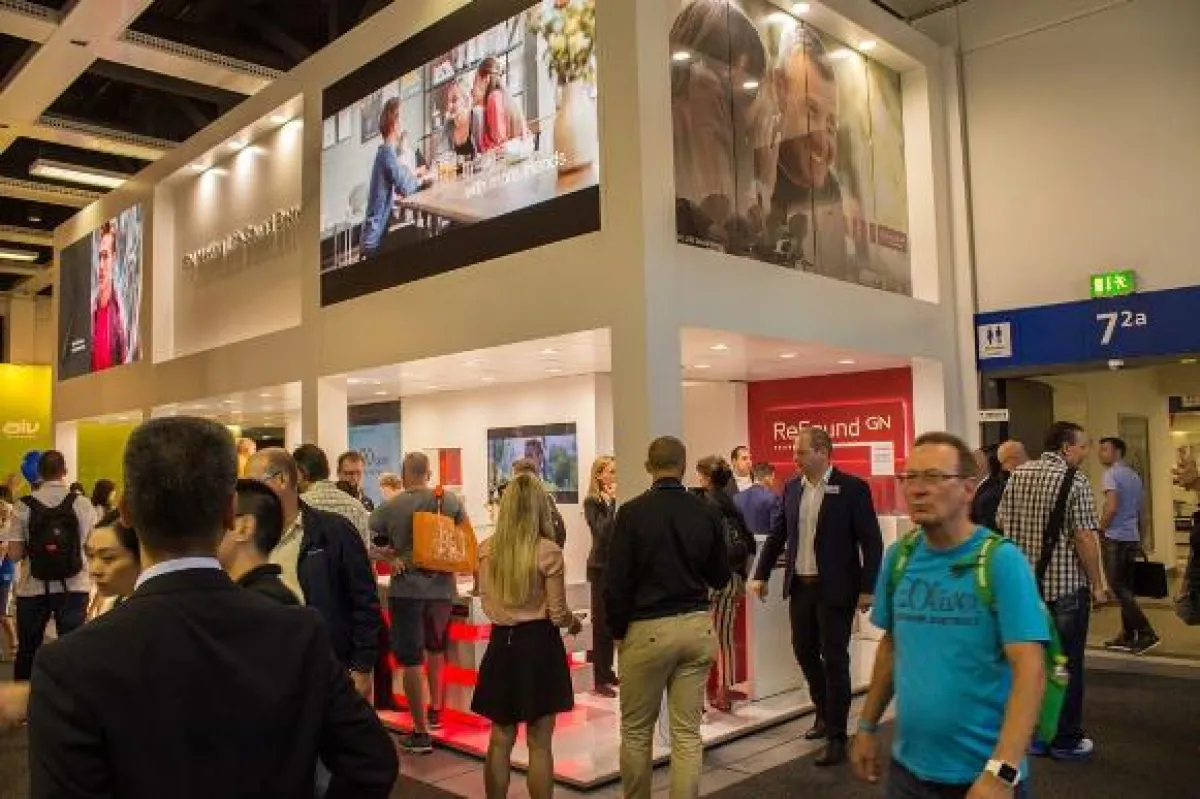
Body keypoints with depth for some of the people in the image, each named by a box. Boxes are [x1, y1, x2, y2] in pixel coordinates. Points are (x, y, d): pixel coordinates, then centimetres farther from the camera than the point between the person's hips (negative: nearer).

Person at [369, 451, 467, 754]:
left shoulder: (391, 507, -7)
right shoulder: (451, 502, -3)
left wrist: (390, 556, -1)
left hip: (406, 588, -3)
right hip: (442, 586, 3)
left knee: (411, 660, 2)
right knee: (436, 649, 25)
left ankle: (421, 732, 3)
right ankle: (435, 711, 37)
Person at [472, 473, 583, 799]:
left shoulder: (486, 550, 0)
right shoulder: (548, 551, -13)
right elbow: (557, 614, -10)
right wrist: (575, 622, 11)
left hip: (501, 643, 4)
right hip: (539, 645, -4)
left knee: (500, 741, 14)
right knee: (539, 744, 6)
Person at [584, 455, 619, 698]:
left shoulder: (613, 500, 7)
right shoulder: (592, 502, -10)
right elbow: (602, 531, -23)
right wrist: (610, 503, -19)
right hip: (600, 567, -6)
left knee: (612, 621, 12)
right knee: (601, 622, -3)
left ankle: (607, 671, 23)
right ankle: (599, 680, 3)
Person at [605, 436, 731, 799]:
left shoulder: (632, 512, -10)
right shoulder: (706, 512, 0)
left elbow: (617, 582, -10)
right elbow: (720, 578, 10)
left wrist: (618, 630, 3)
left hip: (648, 628, -3)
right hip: (697, 626, 3)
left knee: (635, 731, 14)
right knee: (687, 733, 9)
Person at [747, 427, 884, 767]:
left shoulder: (852, 488, -11)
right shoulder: (792, 487, 5)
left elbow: (871, 542, -10)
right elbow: (776, 534, 10)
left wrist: (867, 589, -13)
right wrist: (761, 575, 6)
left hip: (835, 588, -6)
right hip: (800, 586, 6)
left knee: (834, 660, 1)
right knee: (804, 652, 15)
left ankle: (836, 736, 13)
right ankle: (825, 713, 38)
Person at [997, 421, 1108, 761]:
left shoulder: (1017, 475, 5)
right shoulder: (1075, 481, -13)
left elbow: (1001, 525, 8)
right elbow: (1084, 537, -17)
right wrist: (1097, 585, -8)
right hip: (1066, 587, -5)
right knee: (1066, 666, 6)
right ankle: (1066, 741, 15)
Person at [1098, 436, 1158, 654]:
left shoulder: (1111, 473, -11)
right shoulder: (1135, 476, 15)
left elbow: (1112, 507, -21)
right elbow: (1140, 509, 20)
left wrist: (1100, 528, -7)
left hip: (1116, 537, -9)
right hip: (1132, 537, 9)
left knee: (1118, 587, -6)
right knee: (1126, 587, 11)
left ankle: (1147, 633, -10)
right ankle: (1127, 636, 14)